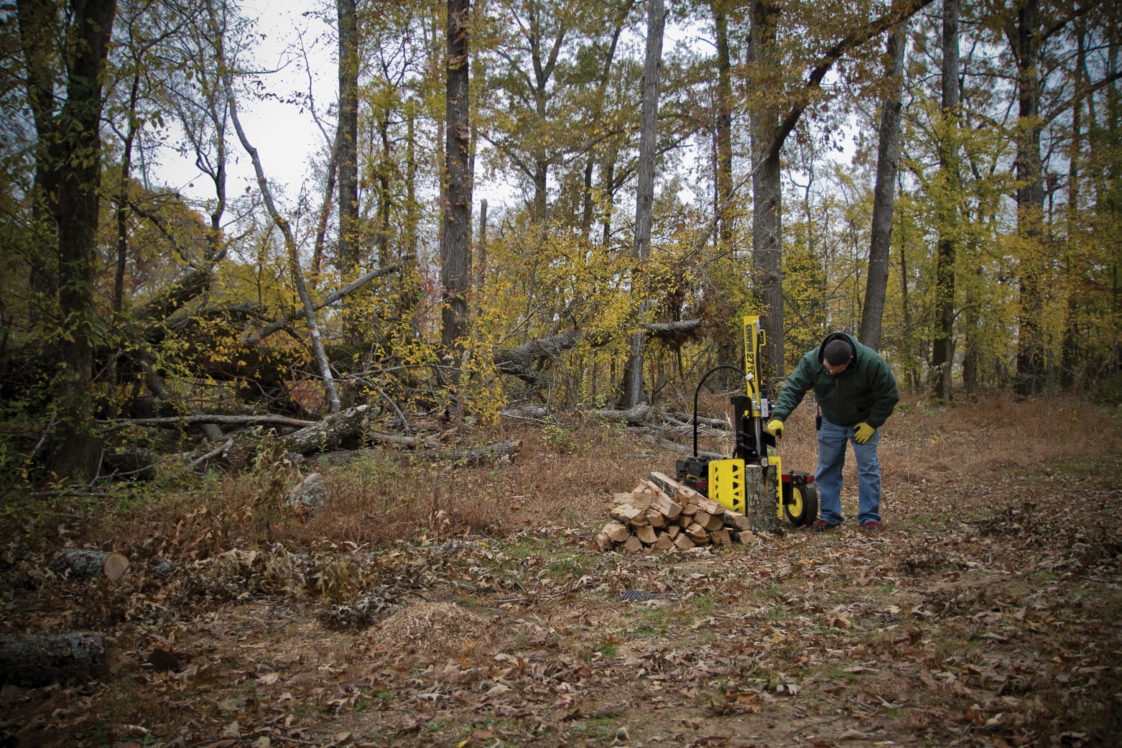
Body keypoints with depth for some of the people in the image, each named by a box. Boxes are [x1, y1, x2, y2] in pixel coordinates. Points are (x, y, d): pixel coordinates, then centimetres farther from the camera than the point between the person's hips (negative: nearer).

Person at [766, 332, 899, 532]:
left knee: (868, 467, -5)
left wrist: (872, 423, -16)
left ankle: (870, 518, 4)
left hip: (862, 423, -2)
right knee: (827, 468, 3)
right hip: (831, 422, 2)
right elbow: (792, 389, -22)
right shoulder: (811, 361, -25)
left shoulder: (871, 362, -30)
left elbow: (889, 395, -17)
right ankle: (829, 515, 13)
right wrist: (778, 417, -35)